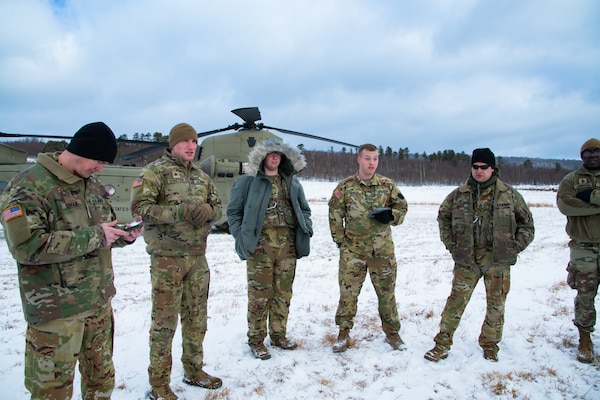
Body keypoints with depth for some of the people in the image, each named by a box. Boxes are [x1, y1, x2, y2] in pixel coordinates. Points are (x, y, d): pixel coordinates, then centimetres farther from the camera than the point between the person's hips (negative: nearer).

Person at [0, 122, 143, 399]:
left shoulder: (93, 184, 9)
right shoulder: (28, 187, -15)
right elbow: (26, 246, -25)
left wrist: (123, 236, -4)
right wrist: (93, 236, -22)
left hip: (101, 303, 7)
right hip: (56, 312, -7)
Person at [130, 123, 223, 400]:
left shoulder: (202, 176, 13)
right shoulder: (154, 171, -5)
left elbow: (217, 206, 13)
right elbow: (139, 206, -14)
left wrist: (207, 210, -11)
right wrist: (179, 212, -23)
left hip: (198, 257, 6)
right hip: (167, 257, -6)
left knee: (196, 318, 16)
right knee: (165, 320, 2)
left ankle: (193, 370, 33)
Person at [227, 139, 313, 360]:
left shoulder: (292, 182, 16)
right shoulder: (247, 181, 2)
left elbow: (304, 209, 23)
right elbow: (233, 211, 3)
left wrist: (306, 229, 8)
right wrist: (241, 236, -7)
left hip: (288, 244, 5)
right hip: (260, 243, -4)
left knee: (283, 292, 12)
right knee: (260, 294, -1)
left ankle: (278, 334, 28)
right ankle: (256, 339, 15)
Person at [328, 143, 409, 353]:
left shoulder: (388, 185, 3)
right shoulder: (345, 186, -1)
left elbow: (402, 206, 13)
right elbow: (335, 214, 4)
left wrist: (390, 214, -9)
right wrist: (340, 239, 0)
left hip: (382, 248, 1)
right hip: (353, 248, -1)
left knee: (387, 291, 10)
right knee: (348, 291, 4)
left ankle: (392, 332, 29)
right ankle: (343, 333, 22)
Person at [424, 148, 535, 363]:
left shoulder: (510, 194, 1)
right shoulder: (459, 194, 2)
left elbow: (526, 222, 10)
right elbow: (443, 217, 15)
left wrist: (515, 246, 0)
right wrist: (450, 243, 5)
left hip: (498, 260, 1)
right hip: (466, 259, 0)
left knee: (496, 304, 11)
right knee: (456, 300, -1)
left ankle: (490, 345, 30)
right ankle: (442, 344, 9)